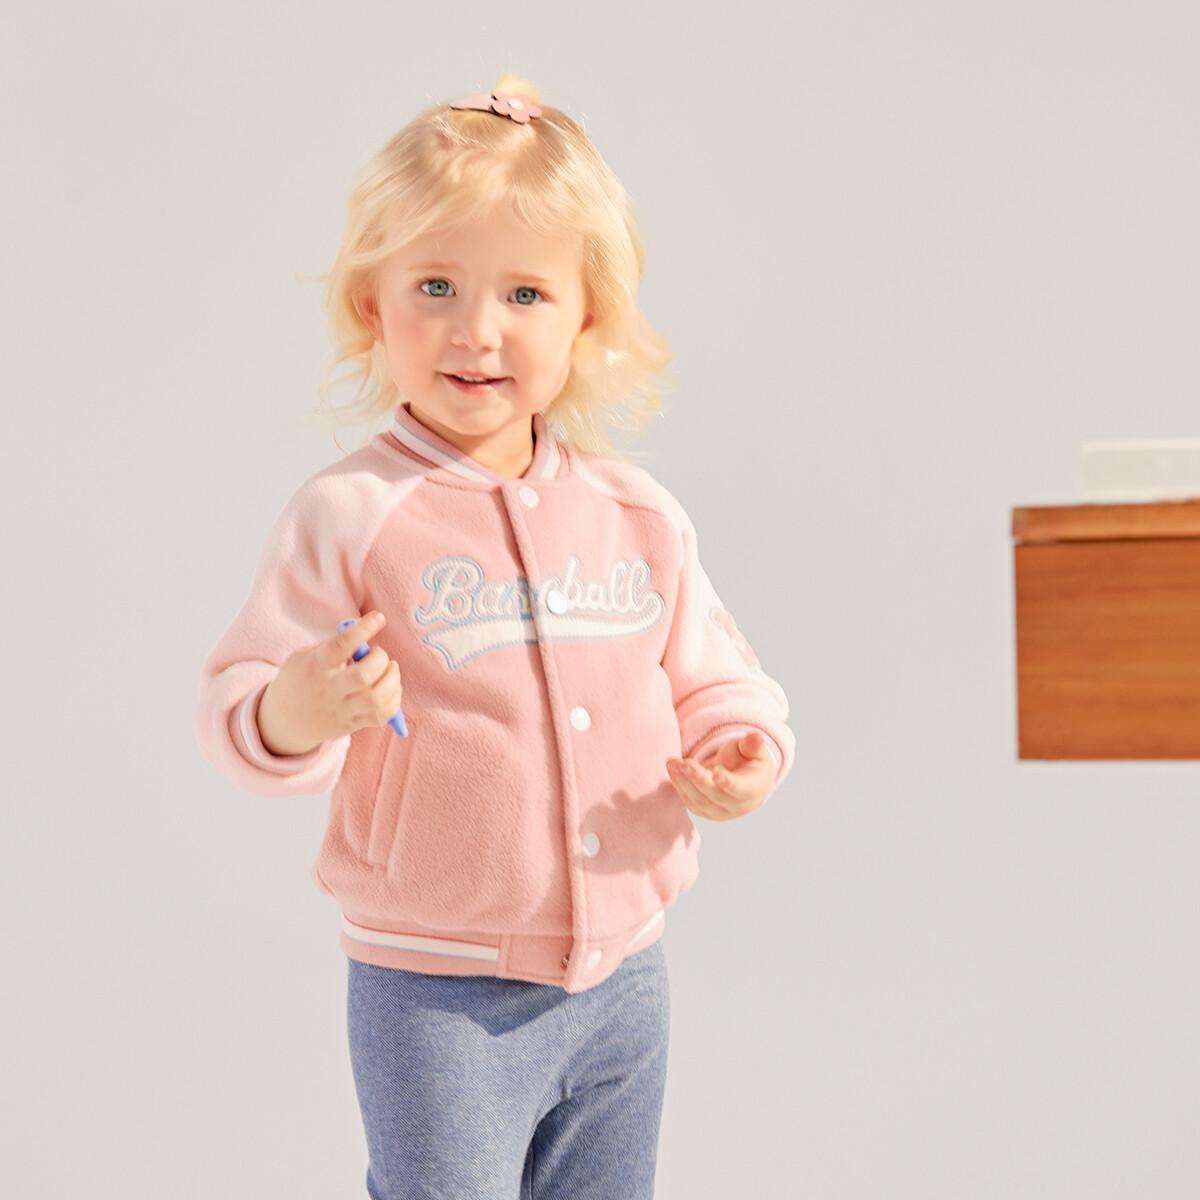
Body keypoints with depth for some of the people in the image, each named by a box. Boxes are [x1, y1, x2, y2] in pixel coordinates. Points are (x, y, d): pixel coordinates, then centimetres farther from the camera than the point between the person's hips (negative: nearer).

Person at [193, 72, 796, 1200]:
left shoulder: (639, 515, 2)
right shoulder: (347, 516, -11)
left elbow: (713, 675, 13)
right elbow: (234, 710, -12)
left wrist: (744, 750, -8)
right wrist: (297, 715, -33)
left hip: (621, 978, 5)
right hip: (436, 996, -5)